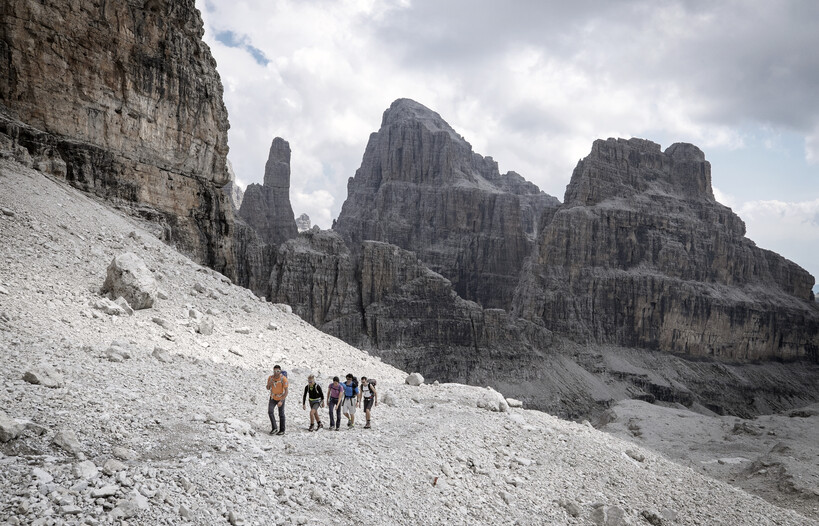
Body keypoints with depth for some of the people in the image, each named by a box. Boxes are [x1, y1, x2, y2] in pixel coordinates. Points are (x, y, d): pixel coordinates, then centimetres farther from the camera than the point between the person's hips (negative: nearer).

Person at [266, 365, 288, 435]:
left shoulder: (283, 379, -26)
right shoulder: (270, 378, -12)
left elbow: (286, 391, -26)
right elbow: (268, 388, 1)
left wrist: (281, 401, -35)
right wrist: (269, 384, -23)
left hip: (281, 398, -3)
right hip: (273, 397, 3)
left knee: (281, 414, 5)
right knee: (270, 411, -15)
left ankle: (282, 430, 19)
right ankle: (274, 428, -5)